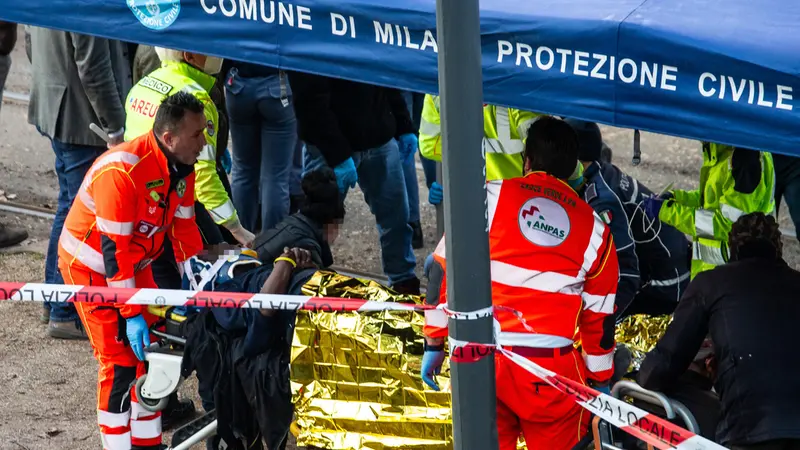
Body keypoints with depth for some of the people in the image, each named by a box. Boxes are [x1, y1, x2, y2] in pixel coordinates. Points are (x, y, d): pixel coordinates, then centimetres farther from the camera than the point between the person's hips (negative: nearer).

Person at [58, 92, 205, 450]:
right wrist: (131, 314, -26)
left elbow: (183, 227, 3)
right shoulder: (121, 171, -33)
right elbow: (114, 249, -30)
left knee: (151, 350, 9)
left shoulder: (182, 166, -8)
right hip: (92, 266, -8)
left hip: (134, 263, 8)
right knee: (120, 361, -10)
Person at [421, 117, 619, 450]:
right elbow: (599, 318, 11)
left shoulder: (489, 197, 3)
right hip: (549, 371, 0)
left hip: (480, 360, 0)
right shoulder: (594, 228, 7)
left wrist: (434, 343, 9)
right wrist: (600, 380, 23)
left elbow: (444, 271, 2)